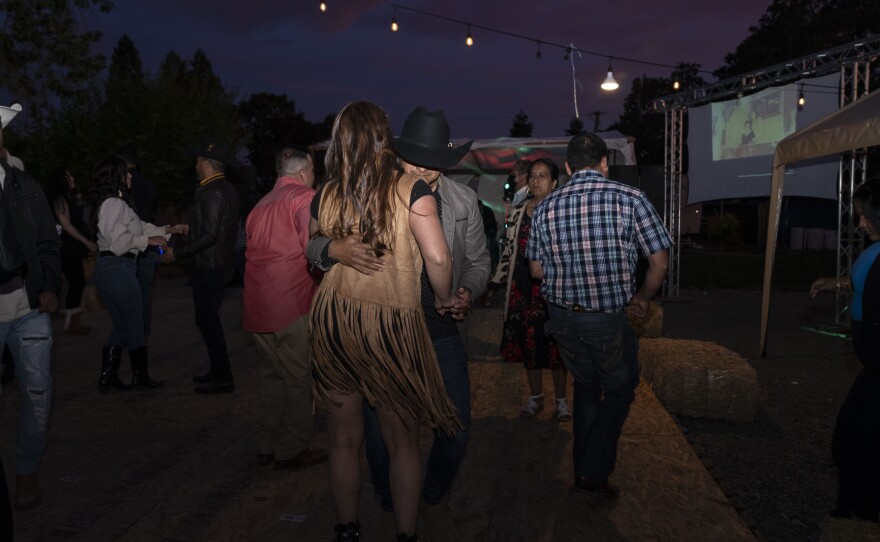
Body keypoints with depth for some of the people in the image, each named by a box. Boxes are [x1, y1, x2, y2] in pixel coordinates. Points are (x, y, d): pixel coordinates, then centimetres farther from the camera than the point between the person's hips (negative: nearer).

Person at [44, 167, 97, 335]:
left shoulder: (68, 198, 17)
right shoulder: (60, 200, -10)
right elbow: (66, 225, -15)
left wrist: (88, 243, 14)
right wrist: (87, 243, -15)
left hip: (73, 249, 9)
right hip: (68, 249, -9)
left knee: (77, 284, 9)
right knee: (76, 283, -8)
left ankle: (74, 322, 15)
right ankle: (69, 324, -2)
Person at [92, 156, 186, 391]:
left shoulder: (115, 204, 16)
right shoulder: (114, 204, -14)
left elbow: (141, 227, 18)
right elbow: (120, 241, -20)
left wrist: (168, 230, 14)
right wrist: (148, 240, -11)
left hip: (107, 269, 10)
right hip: (117, 268, -10)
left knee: (121, 325, 15)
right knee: (135, 325, 4)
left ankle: (108, 376, 17)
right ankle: (140, 376, 15)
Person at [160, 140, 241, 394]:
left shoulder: (213, 193, -18)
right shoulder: (226, 189, 12)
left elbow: (209, 236, -23)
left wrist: (177, 254, -17)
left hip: (211, 267, -10)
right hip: (221, 263, 10)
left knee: (207, 320, -3)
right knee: (209, 319, 17)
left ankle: (222, 378, 4)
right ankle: (218, 371, 25)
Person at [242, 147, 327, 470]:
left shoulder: (262, 204, 18)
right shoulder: (303, 198, -7)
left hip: (257, 303, 8)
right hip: (291, 301, -8)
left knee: (269, 374, 16)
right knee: (299, 379, 2)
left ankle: (266, 446, 25)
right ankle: (293, 450, 8)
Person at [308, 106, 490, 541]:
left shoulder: (464, 200, 1)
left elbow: (477, 260, 12)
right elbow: (314, 243, -3)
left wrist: (468, 292, -10)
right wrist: (334, 248, -28)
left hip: (443, 330, 2)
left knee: (456, 430, 4)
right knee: (379, 433, 6)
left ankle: (433, 503, 34)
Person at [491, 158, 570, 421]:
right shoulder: (518, 213, 9)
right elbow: (509, 249, 14)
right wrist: (497, 280, 13)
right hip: (523, 287, 4)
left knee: (554, 345, 3)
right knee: (528, 342, 10)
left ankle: (561, 399, 18)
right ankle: (535, 397, 25)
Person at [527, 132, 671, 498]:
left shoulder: (546, 208, -2)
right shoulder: (630, 199, -11)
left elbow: (536, 269, 5)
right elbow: (659, 262, -8)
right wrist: (642, 297, 9)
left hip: (562, 317, 4)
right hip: (608, 320, -4)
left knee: (585, 387, 24)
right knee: (619, 391, 19)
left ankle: (582, 465, 35)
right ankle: (593, 473, 16)